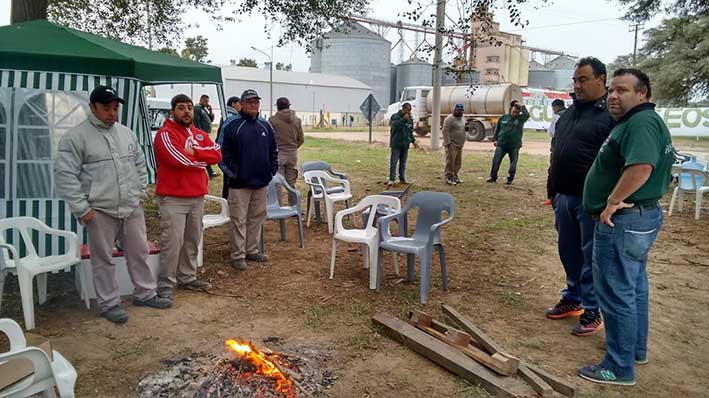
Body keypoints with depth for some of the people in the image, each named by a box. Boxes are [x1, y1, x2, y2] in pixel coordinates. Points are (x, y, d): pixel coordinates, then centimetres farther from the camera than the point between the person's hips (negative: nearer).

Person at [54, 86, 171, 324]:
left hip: (132, 208, 5)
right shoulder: (76, 137, -8)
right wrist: (81, 208, -13)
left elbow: (140, 164, 20)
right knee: (103, 259, 6)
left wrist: (140, 191, 11)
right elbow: (65, 174, -10)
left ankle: (145, 294, 29)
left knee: (139, 252, 14)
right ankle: (109, 304, 20)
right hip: (100, 210, -5)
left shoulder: (126, 133, 10)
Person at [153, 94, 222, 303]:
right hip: (173, 198, -7)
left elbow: (217, 154, 1)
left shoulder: (199, 134, 15)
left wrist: (193, 152, -14)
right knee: (172, 243, -6)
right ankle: (165, 286, 3)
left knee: (192, 241, 14)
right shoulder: (165, 134, -8)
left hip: (197, 197, 7)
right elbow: (179, 159, -22)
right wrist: (203, 159, -5)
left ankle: (188, 278, 26)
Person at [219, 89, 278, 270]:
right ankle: (238, 256, 7)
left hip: (261, 182, 6)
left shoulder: (266, 126, 11)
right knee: (239, 220, -1)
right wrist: (232, 171, -10)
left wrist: (272, 170, 9)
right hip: (239, 183, -5)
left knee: (257, 218, 12)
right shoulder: (231, 125, -6)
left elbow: (273, 151, 18)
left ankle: (252, 250, 25)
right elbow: (223, 151, -8)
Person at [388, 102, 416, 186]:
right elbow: (394, 125, -25)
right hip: (396, 144, -6)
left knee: (403, 163, 10)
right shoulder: (395, 116, -6)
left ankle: (402, 179, 17)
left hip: (405, 144, 6)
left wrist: (413, 140, 14)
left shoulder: (409, 118, 14)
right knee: (393, 162, -5)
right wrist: (403, 119, -25)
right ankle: (391, 179, -1)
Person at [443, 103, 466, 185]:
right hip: (452, 145, -9)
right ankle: (448, 178, -6)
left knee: (457, 162, 12)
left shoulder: (462, 119, 16)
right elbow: (445, 131, -17)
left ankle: (455, 176, 22)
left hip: (459, 145, 9)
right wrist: (447, 142, -22)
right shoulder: (450, 118, -10)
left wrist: (467, 127, 9)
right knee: (450, 161, -9)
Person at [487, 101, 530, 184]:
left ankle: (510, 179, 15)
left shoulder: (520, 118, 0)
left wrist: (522, 107, -25)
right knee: (496, 161, -2)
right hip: (501, 144, 1)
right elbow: (497, 129, 13)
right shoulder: (503, 118, 4)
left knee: (513, 163, 5)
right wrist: (495, 139, 10)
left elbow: (527, 115, -23)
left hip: (514, 146, -1)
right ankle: (493, 177, 9)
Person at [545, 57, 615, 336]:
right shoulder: (569, 113, 15)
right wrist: (552, 190, 20)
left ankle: (592, 311, 16)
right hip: (564, 198, 8)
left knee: (591, 257, 3)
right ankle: (573, 298, 34)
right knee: (569, 252, 17)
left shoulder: (612, 114, -11)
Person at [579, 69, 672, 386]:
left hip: (624, 220, -11)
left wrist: (613, 201, -23)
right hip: (641, 217, 11)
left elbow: (641, 167, -34)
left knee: (617, 294, -3)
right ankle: (636, 349, 37)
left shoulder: (642, 123, -18)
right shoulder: (635, 122, 16)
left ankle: (620, 368, 9)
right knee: (634, 287, 21)